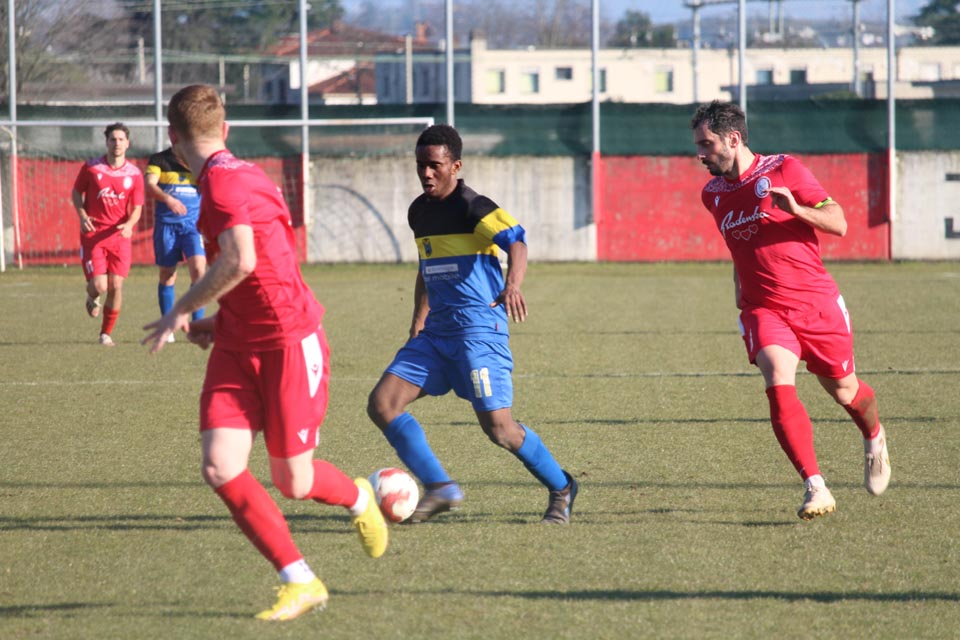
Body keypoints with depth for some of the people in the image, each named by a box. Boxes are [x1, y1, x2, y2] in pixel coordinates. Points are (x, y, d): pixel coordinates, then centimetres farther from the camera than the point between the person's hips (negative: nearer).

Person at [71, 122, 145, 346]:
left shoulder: (134, 174, 1)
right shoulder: (91, 167, -3)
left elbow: (137, 208, 5)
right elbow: (76, 192, 10)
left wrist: (129, 224, -17)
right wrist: (82, 216, -8)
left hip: (120, 235, 2)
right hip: (93, 234, -2)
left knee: (116, 286, -4)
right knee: (99, 286, -11)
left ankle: (106, 333, 13)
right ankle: (92, 295, 29)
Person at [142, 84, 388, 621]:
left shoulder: (221, 179, -17)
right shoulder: (240, 173, 14)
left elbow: (241, 261, -30)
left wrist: (184, 309, -17)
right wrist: (219, 321, 19)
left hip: (290, 342, -9)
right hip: (238, 347, 9)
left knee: (293, 483, 2)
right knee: (221, 468, -8)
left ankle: (358, 497, 37)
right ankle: (301, 582, -1)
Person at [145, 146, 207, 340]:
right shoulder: (159, 160, 1)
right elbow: (149, 185, -15)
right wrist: (167, 198, -35)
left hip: (193, 224, 1)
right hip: (166, 224, -1)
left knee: (198, 269, -16)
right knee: (167, 275, 5)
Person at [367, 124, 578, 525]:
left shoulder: (473, 207, -12)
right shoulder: (418, 212, 13)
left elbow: (515, 242, -29)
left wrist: (512, 286, -48)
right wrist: (419, 318, 22)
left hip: (479, 329, -8)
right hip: (436, 332, 8)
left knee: (497, 427, -13)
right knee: (382, 405, -5)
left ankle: (561, 489, 10)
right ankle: (440, 489, 2)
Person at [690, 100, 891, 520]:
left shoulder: (783, 170, -4)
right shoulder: (713, 194, 11)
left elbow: (838, 224, -7)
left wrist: (797, 209, -23)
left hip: (816, 301, -2)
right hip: (763, 309, 2)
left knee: (843, 390, 10)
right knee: (779, 387, -22)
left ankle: (875, 439, 45)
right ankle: (815, 489, -24)